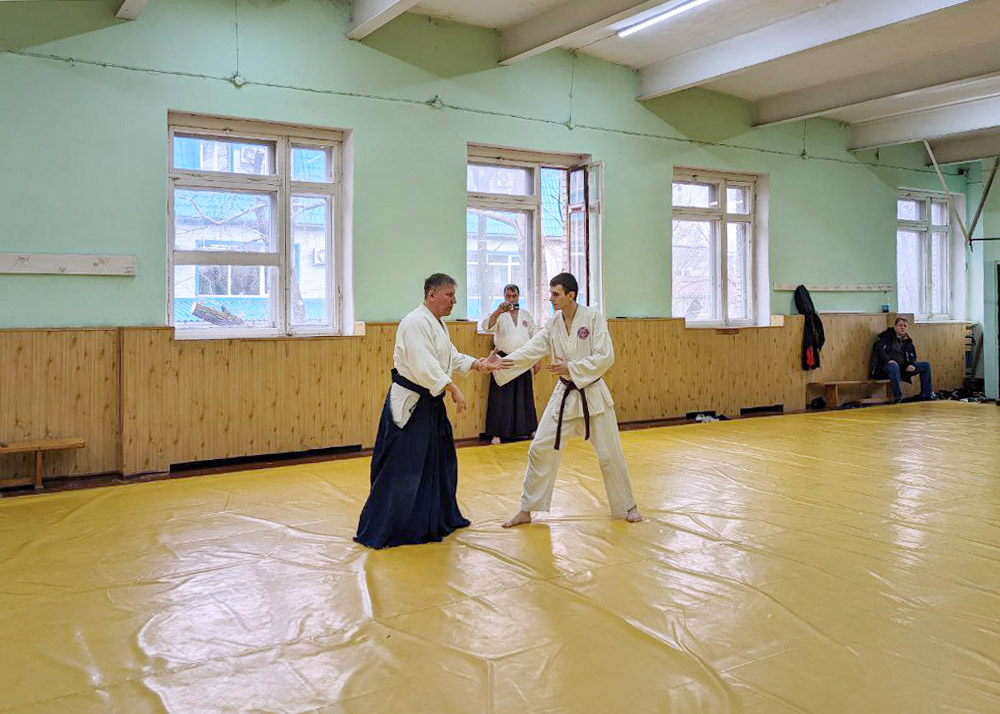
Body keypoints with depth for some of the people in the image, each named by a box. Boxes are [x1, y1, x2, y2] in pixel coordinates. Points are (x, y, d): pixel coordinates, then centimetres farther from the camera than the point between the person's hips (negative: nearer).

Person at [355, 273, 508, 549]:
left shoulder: (438, 324, 15)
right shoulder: (416, 323, -19)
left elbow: (453, 358, 20)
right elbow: (424, 365, -28)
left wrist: (481, 364, 7)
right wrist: (453, 389, -29)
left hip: (429, 403, 11)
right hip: (409, 404, -11)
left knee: (439, 461, 20)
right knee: (401, 469, -7)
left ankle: (440, 519, 36)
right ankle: (377, 532, 3)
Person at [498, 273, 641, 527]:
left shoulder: (593, 318, -12)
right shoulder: (553, 325, 2)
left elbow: (605, 357, -16)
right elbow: (529, 352, -5)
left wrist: (570, 367, -20)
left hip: (592, 394, -4)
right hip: (564, 394, 4)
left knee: (609, 454, 4)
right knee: (541, 449, 1)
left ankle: (627, 506, 26)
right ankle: (526, 510, 12)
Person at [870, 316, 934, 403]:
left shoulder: (907, 340, 19)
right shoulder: (887, 335, 0)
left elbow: (912, 356, 19)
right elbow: (878, 348, -13)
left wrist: (911, 364, -5)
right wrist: (888, 360, -28)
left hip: (902, 368, 7)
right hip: (884, 367, -7)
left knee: (926, 365, -1)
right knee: (894, 366, -42)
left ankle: (926, 395, 0)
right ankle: (897, 397, -40)